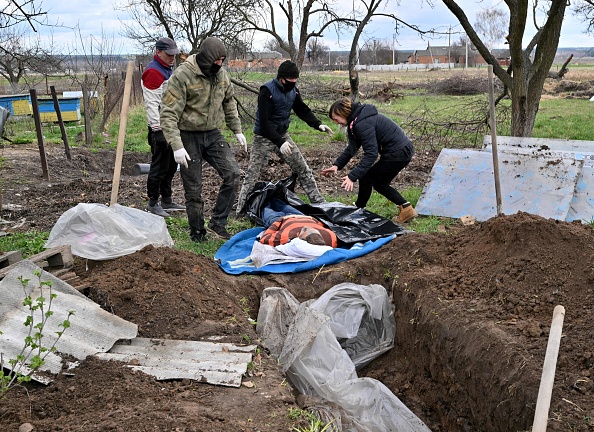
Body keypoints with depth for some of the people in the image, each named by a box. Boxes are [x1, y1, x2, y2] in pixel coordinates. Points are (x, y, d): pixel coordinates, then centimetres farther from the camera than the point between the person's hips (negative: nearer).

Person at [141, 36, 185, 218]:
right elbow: (152, 104, -21)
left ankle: (167, 200, 25)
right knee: (159, 166, -5)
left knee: (171, 165, 15)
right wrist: (157, 129, -25)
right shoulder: (153, 72, -14)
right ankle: (152, 204, 4)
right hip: (160, 128, -10)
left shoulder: (168, 69, 17)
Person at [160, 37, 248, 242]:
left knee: (232, 174, -10)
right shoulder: (182, 75, -19)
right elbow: (168, 114, -21)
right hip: (189, 136, -5)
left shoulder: (221, 74, 1)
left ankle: (218, 222, 3)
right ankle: (197, 233, 19)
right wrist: (176, 146, -27)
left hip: (213, 134, 5)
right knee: (193, 189, 2)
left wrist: (237, 130, 17)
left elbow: (229, 103, 19)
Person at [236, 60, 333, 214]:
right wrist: (280, 143, -35)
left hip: (283, 135, 6)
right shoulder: (267, 90, -21)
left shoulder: (293, 90, 0)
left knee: (303, 168, 6)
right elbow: (264, 121, -27)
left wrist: (318, 124, -7)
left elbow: (303, 110, 11)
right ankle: (240, 210, 6)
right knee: (252, 175, -4)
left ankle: (318, 201, 16)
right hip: (264, 137, -6)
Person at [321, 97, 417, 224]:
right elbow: (352, 147, 17)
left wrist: (352, 176, -28)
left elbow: (371, 153, -26)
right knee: (379, 183, 19)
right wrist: (337, 165, 9)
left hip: (398, 153, -10)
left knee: (366, 179, 1)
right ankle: (406, 208, 16)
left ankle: (358, 210, 19)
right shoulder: (357, 120, 9)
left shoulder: (363, 124, -23)